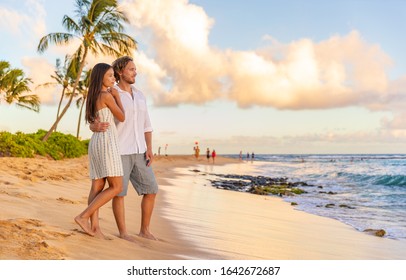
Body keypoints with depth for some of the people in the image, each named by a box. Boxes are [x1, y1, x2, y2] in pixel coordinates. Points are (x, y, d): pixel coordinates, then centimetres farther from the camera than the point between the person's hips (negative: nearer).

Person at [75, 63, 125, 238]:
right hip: (107, 143, -9)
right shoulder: (107, 95, -10)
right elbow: (122, 118, -1)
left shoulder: (93, 97, 17)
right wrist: (117, 95, 8)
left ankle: (94, 226, -3)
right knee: (116, 187, -7)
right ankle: (83, 216, -11)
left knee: (97, 187, 3)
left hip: (96, 143, 9)